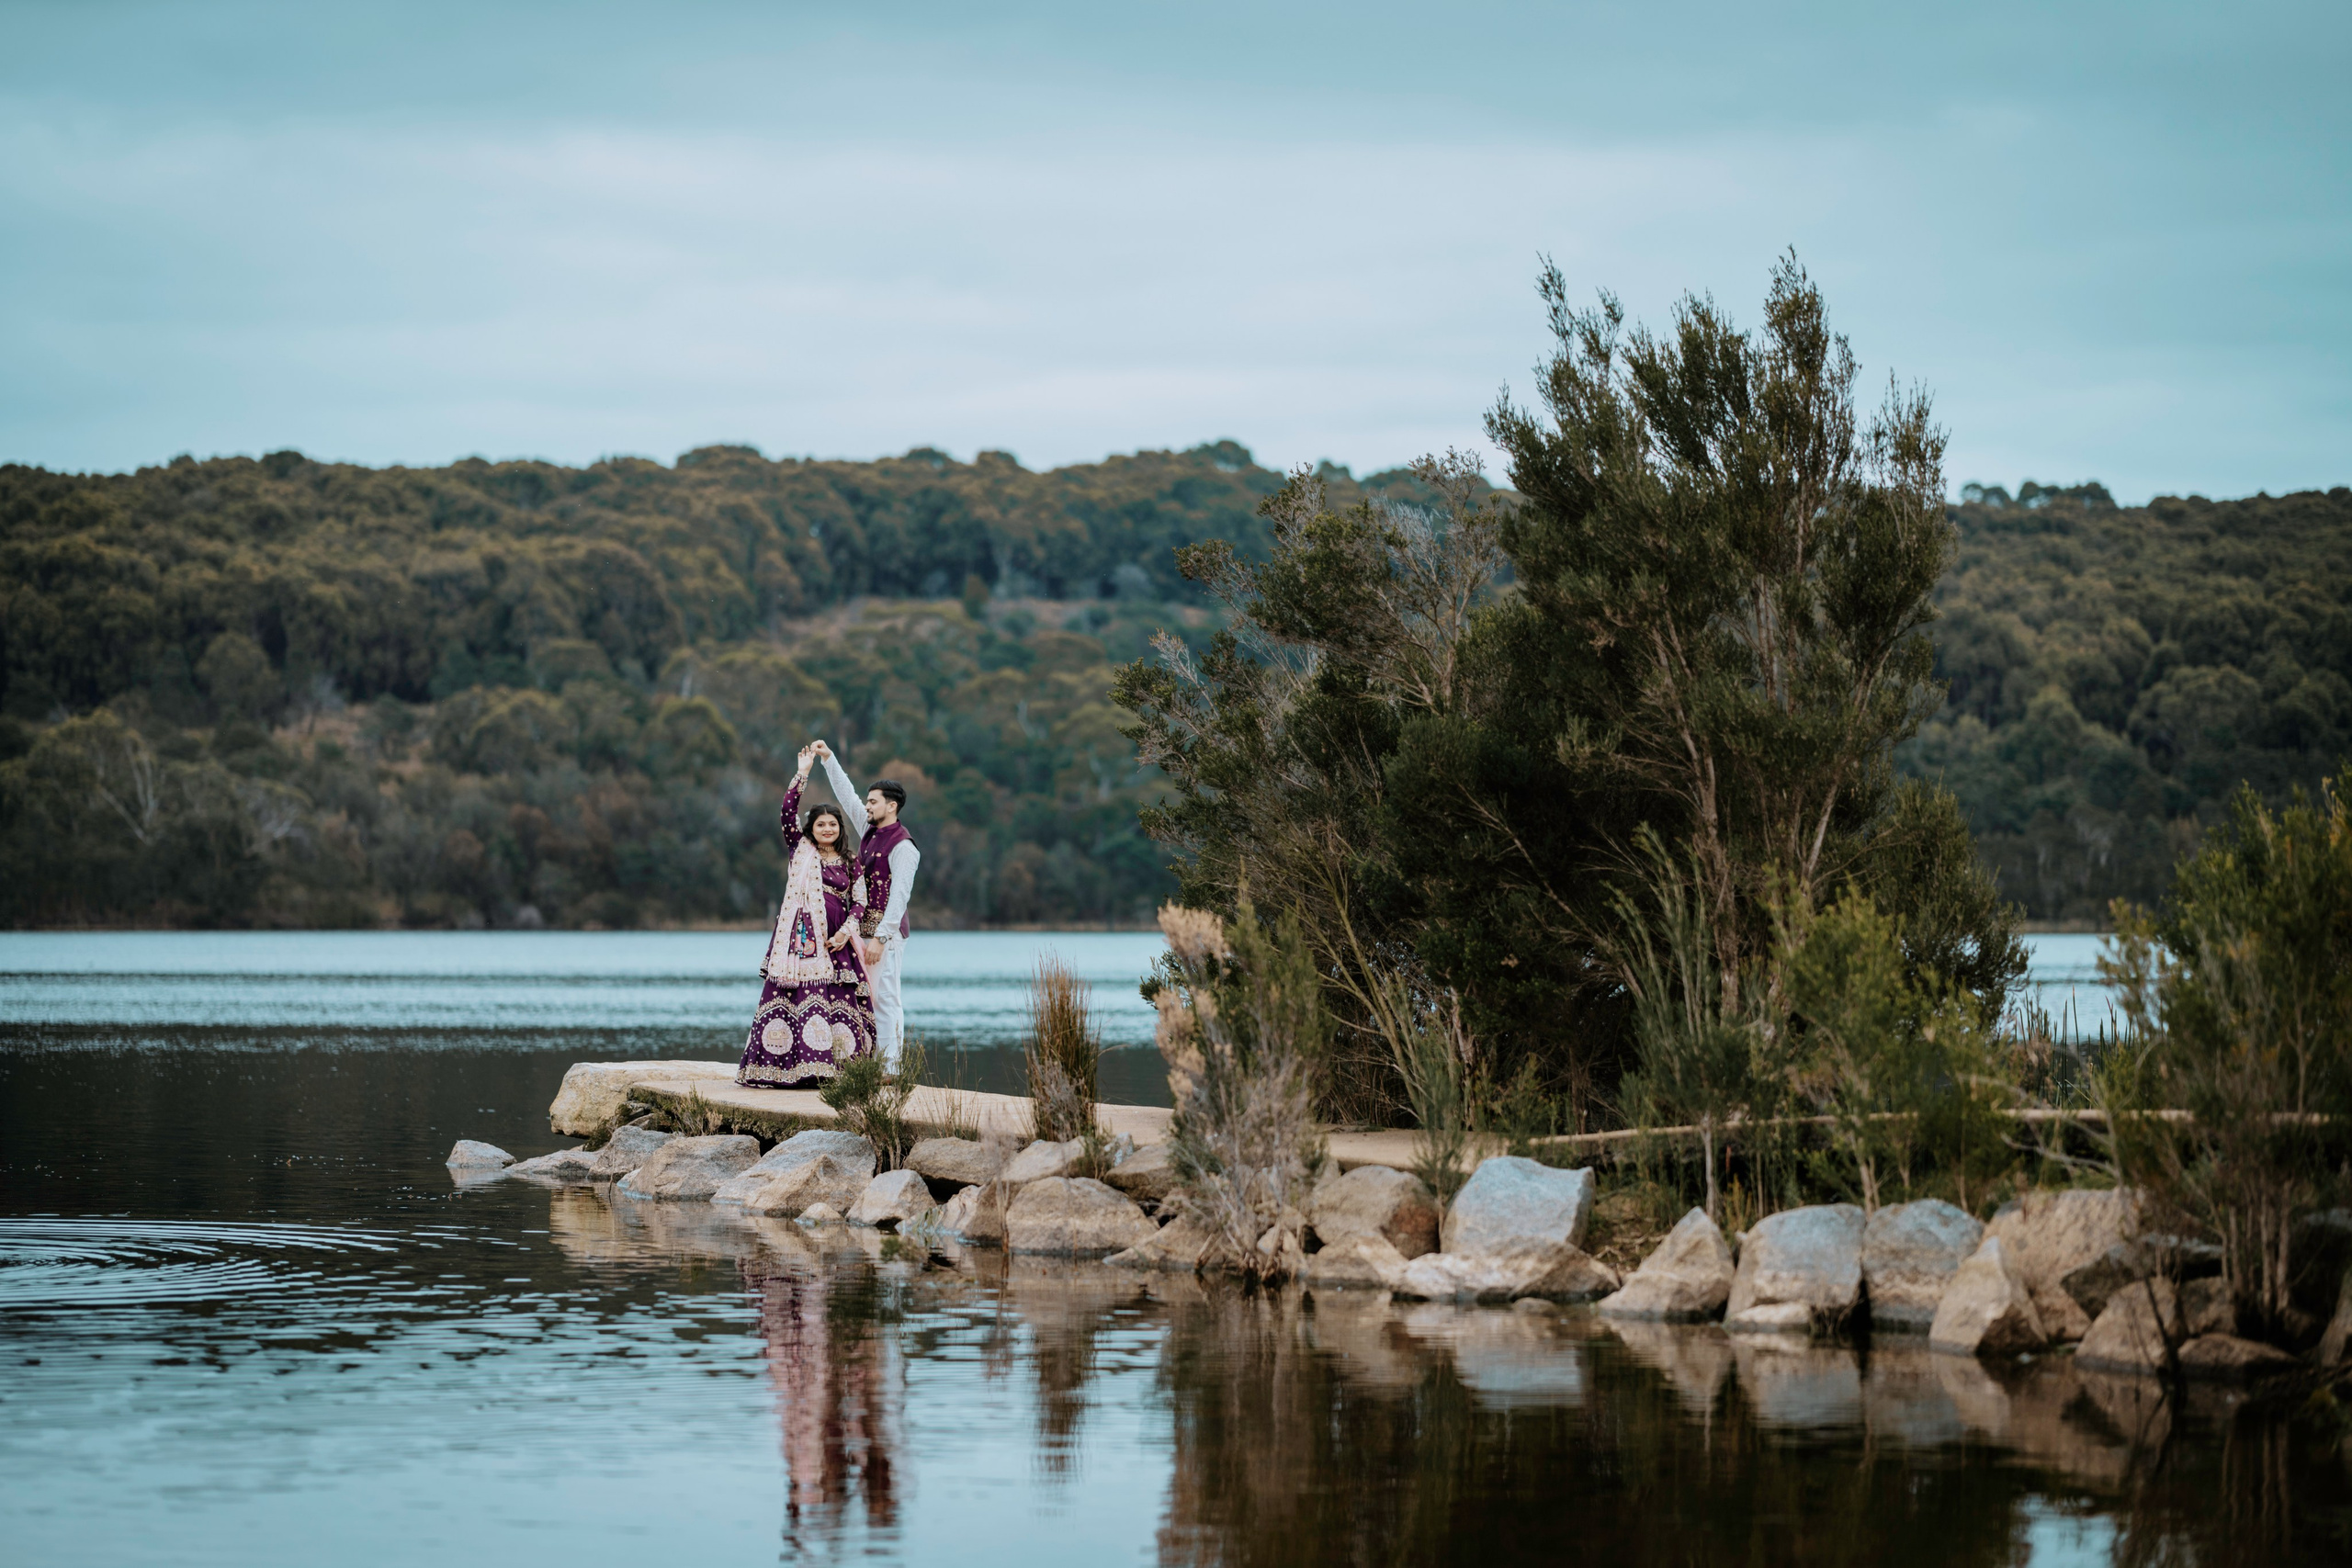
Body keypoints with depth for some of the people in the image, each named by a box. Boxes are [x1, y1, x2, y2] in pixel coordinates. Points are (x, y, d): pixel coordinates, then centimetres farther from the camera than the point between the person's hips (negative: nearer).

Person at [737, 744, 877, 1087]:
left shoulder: (850, 861, 13)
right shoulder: (802, 851, 9)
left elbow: (859, 900, 9)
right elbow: (788, 812, -1)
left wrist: (847, 930, -6)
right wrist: (802, 774, -2)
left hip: (836, 939, 2)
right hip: (803, 937, -2)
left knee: (841, 1001, -3)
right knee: (797, 996, -9)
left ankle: (837, 1066, -1)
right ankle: (787, 1066, -10)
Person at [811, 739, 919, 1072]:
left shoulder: (903, 847, -12)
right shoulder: (869, 831, 12)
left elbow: (899, 895, -18)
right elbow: (846, 795, 22)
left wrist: (880, 937, -22)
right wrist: (828, 759, 19)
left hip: (887, 932, -9)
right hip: (863, 929, 9)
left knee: (886, 999, -10)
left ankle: (890, 1068, -11)